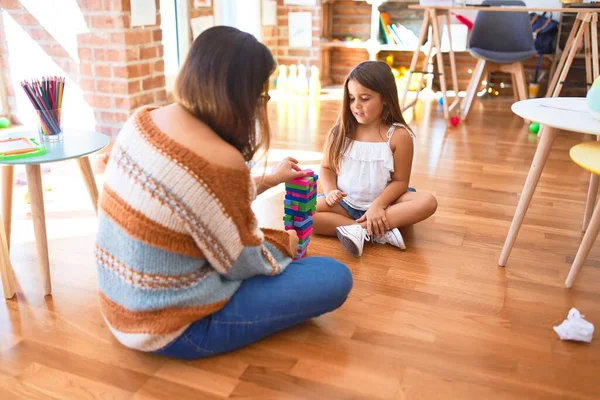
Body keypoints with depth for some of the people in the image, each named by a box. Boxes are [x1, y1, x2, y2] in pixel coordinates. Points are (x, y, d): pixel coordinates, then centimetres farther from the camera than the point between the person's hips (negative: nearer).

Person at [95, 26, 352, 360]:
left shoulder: (144, 119, -5)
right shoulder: (219, 161, -31)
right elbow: (243, 264, -17)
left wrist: (271, 179, 19)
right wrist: (285, 244, 4)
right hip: (169, 327, -8)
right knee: (335, 278, -3)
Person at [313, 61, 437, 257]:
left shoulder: (398, 136, -10)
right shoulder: (339, 132, -4)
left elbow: (400, 181, -8)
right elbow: (327, 168, 4)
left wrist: (378, 204, -24)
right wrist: (330, 191, -16)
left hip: (382, 202, -1)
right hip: (345, 203, 1)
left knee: (427, 202, -26)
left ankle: (359, 230, -31)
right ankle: (380, 232, -29)